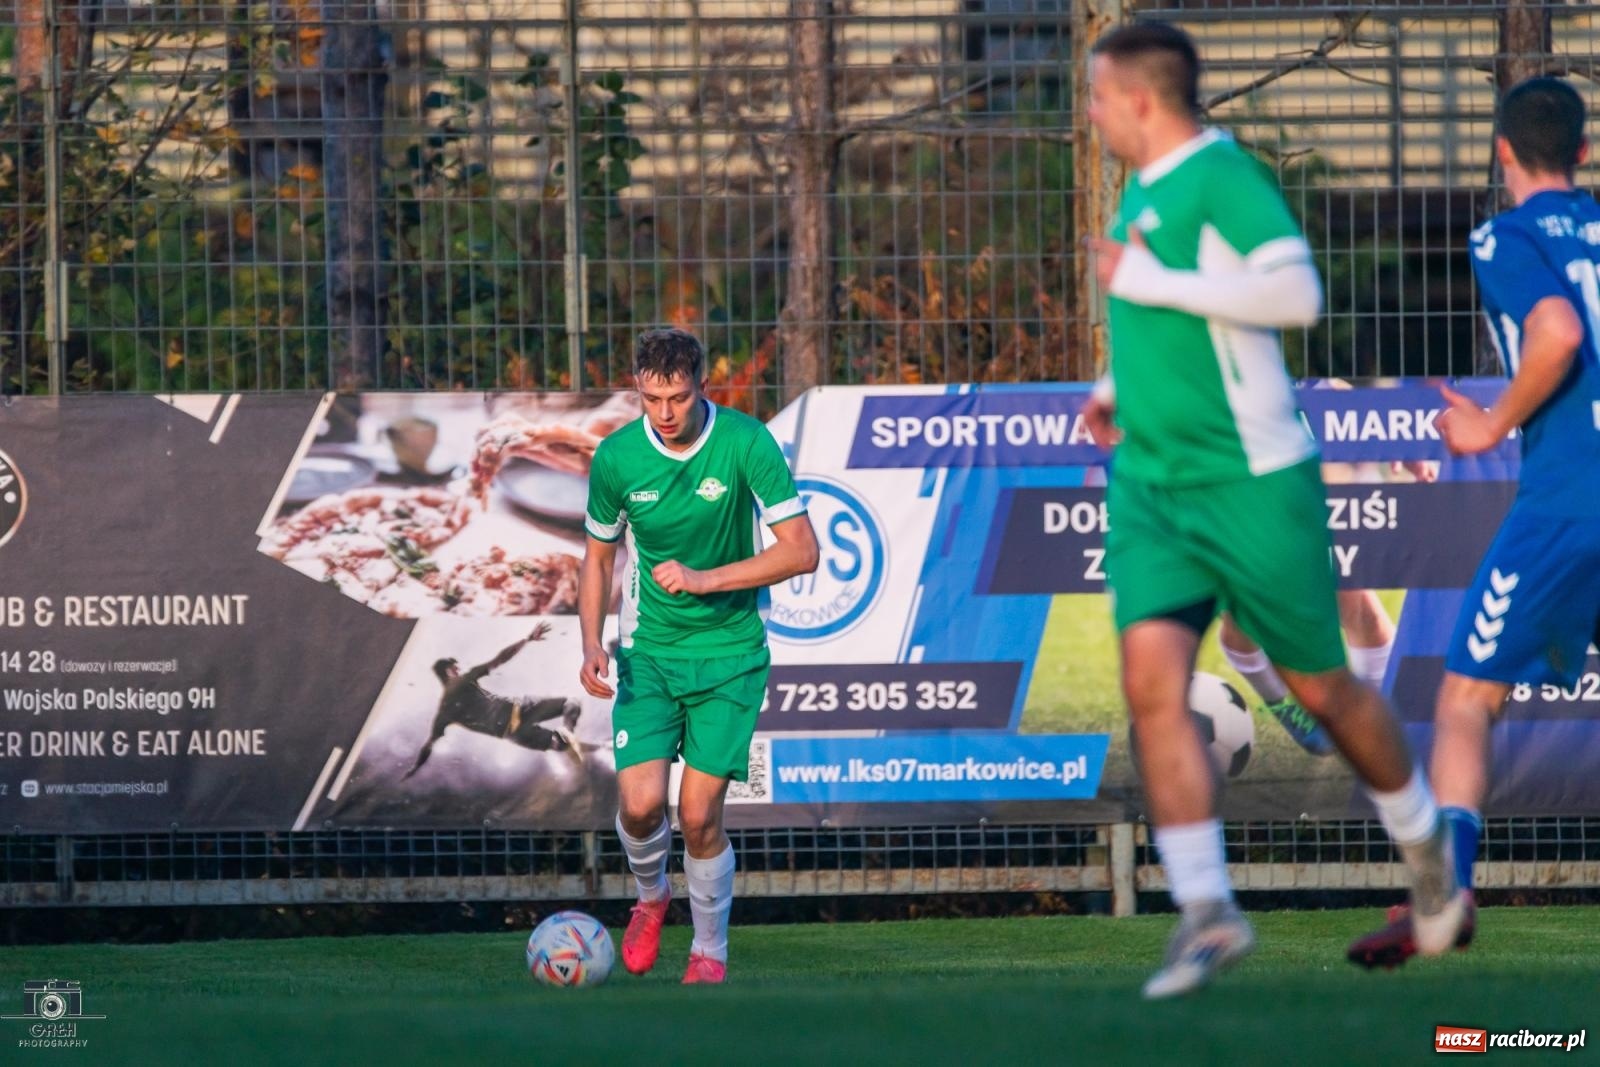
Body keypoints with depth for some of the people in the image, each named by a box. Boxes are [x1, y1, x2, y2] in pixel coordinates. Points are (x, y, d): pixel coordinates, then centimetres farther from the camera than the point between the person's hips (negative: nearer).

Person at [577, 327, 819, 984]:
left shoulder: (745, 443, -14)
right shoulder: (616, 457, -6)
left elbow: (801, 551, -14)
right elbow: (597, 559, 9)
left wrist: (703, 579, -22)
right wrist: (592, 645, -6)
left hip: (730, 651, -2)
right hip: (649, 652, 2)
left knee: (699, 813, -8)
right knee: (640, 803, -13)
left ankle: (710, 951, 14)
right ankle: (650, 898, 20)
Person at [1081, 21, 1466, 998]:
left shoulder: (1223, 177, -15)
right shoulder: (1144, 190, 13)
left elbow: (1295, 293, -29)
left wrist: (1147, 281, -25)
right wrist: (1120, 384, 16)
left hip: (1251, 481, -7)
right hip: (1151, 481, 7)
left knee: (1324, 690, 6)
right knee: (1152, 680, -11)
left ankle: (1426, 845, 30)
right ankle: (1206, 910, -11)